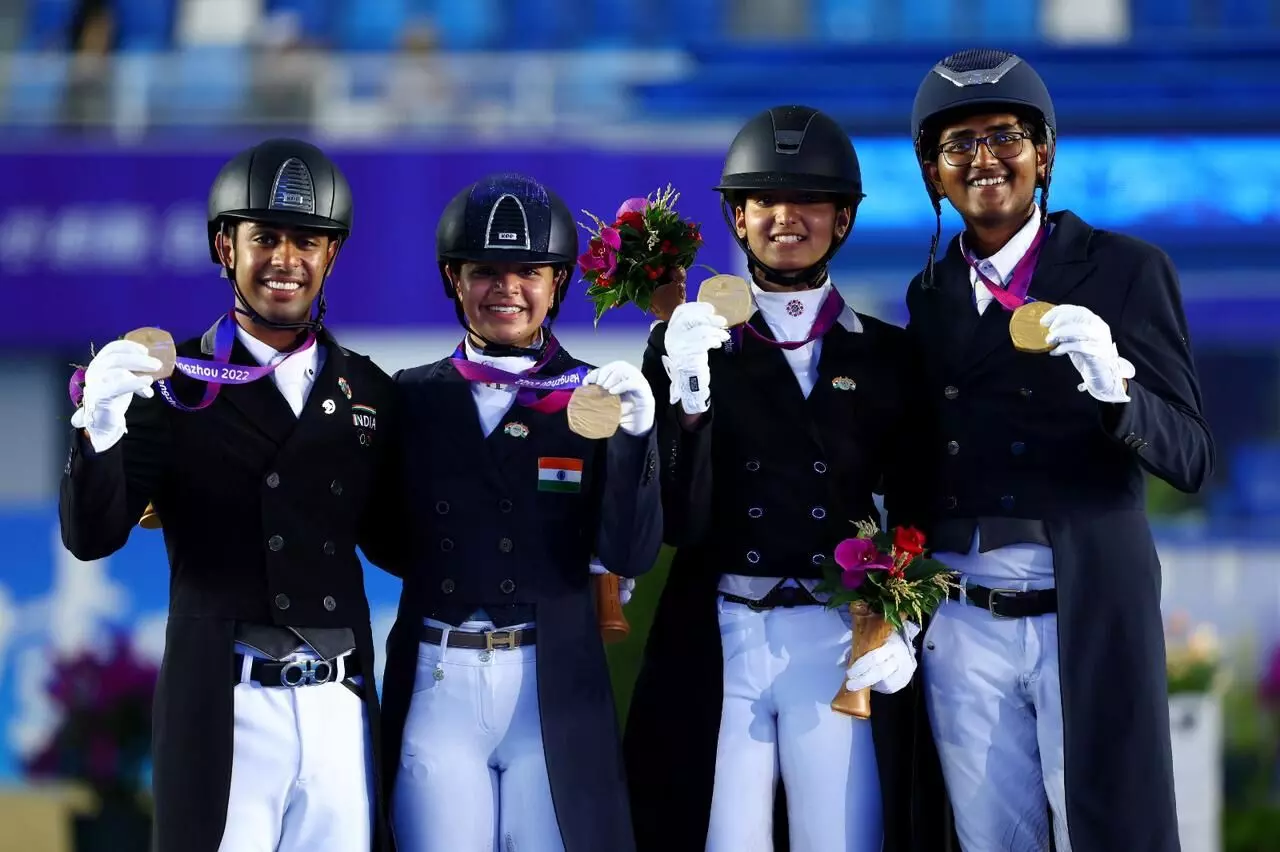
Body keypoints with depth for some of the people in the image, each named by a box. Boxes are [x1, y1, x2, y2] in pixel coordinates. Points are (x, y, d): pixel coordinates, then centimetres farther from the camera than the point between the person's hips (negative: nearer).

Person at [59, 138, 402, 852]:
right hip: (225, 712, -3)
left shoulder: (370, 392, 12)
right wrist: (101, 429, -23)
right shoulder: (173, 384, 1)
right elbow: (91, 538, -5)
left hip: (341, 710, 3)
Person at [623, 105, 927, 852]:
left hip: (846, 646, 0)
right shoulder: (688, 343, 6)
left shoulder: (888, 356, 9)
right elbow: (676, 521, -2)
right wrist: (688, 399, -15)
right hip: (715, 644, 0)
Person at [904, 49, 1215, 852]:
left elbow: (1190, 457, -6)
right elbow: (926, 463, 13)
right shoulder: (932, 293, 11)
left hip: (1087, 616, -4)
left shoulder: (1126, 270, -2)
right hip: (960, 626, 4)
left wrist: (1113, 387, -25)